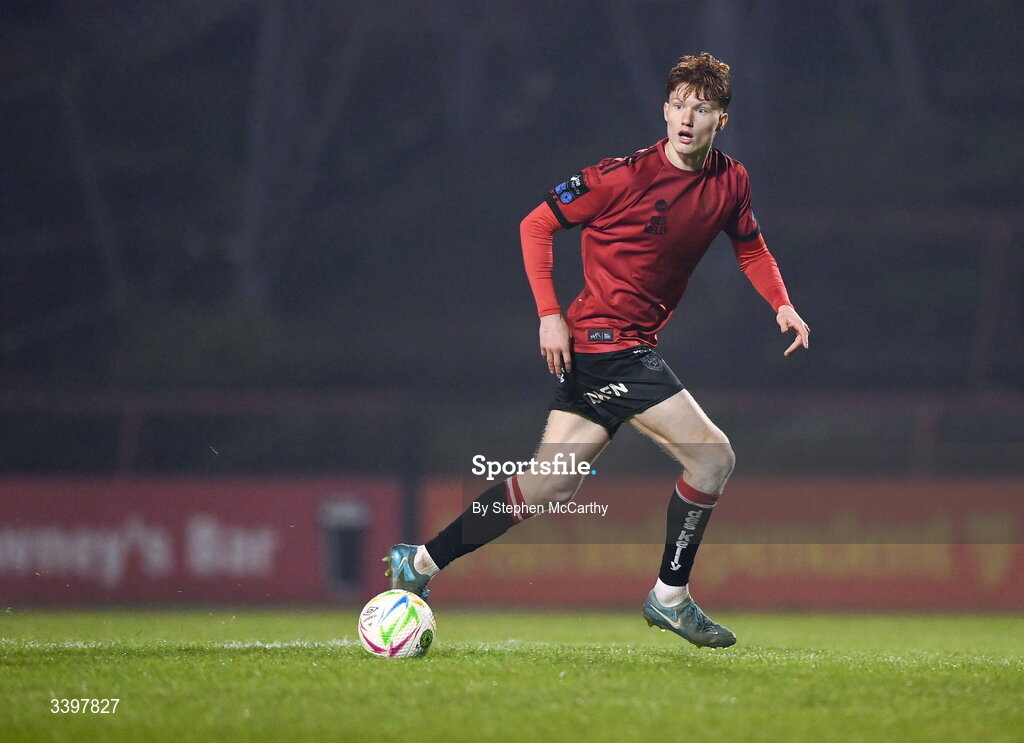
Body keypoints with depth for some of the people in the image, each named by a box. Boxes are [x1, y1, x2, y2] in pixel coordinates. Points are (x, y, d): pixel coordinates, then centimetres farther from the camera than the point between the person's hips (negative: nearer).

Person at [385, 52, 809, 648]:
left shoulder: (730, 182, 5)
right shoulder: (626, 176, -14)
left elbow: (750, 246, 24)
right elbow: (537, 225, -6)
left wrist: (782, 305, 7)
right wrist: (550, 314, -13)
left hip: (634, 348, 7)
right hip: (605, 342, -7)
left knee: (550, 485, 9)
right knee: (713, 456, -12)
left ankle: (421, 561, 17)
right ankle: (671, 597, 1)